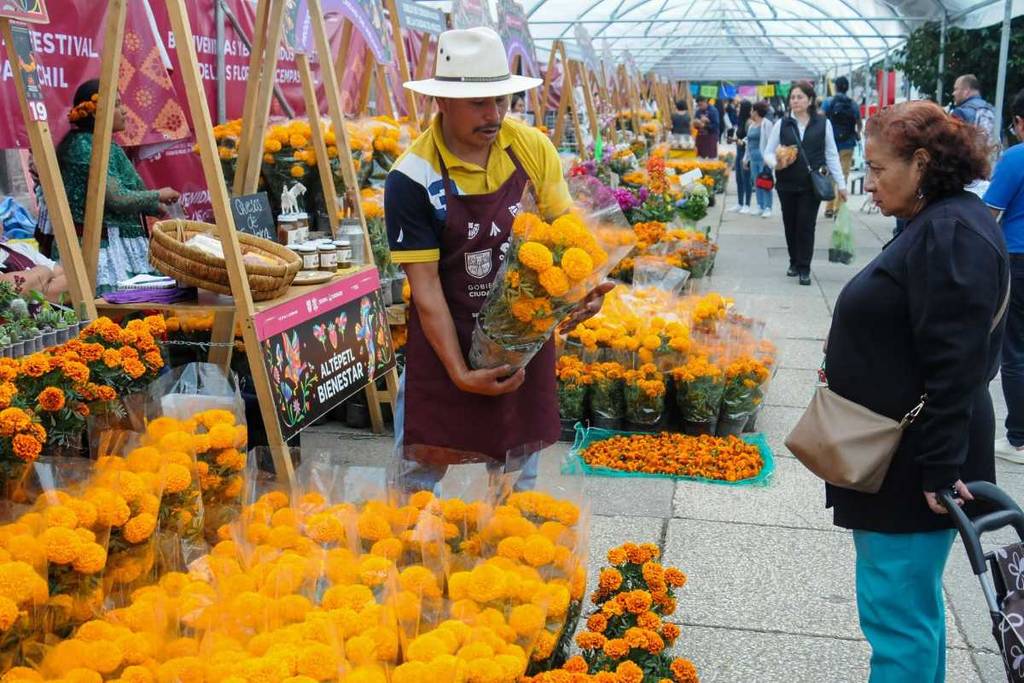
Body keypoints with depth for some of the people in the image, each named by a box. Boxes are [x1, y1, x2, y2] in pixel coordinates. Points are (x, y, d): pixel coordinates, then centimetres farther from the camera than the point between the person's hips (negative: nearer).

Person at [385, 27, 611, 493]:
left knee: (517, 475, 17)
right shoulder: (412, 177, -17)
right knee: (416, 473, 7)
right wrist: (460, 374, -21)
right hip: (445, 338, -3)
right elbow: (425, 285, -17)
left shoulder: (533, 148, -7)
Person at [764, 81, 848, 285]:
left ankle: (804, 269, 4)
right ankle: (794, 262, 27)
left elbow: (831, 155, 5)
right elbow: (768, 153, 7)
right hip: (787, 184, 2)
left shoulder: (823, 124, 1)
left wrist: (841, 183, 4)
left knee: (806, 225, -4)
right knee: (790, 224, 9)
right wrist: (777, 164, -16)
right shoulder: (782, 124, 3)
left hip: (812, 184, -2)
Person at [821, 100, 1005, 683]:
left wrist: (939, 471, -23)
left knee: (898, 609, 0)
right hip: (901, 458, 10)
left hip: (913, 465, -10)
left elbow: (955, 367, -25)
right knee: (914, 599, 22)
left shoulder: (953, 234, -21)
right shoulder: (936, 226, 12)